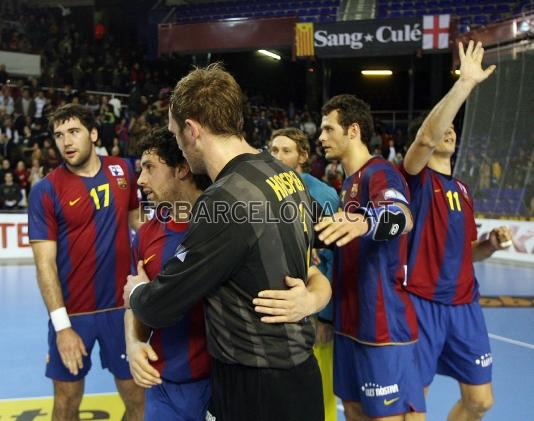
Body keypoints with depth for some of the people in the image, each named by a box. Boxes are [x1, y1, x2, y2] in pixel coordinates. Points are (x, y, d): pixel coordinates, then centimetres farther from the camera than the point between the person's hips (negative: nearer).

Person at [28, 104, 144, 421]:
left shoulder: (123, 170, 2)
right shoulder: (45, 191, -9)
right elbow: (45, 263, -11)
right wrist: (61, 325, -16)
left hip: (122, 305, 3)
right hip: (72, 312, -2)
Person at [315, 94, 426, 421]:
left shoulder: (380, 172, -13)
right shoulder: (350, 181, 17)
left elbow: (402, 217, -36)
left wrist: (365, 221, -56)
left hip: (384, 326, -9)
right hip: (351, 323, 9)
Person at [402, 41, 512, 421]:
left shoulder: (462, 189, 16)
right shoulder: (416, 177, -4)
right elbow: (426, 138, -27)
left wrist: (491, 244, 1)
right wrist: (466, 82, -29)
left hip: (464, 304, 7)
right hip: (421, 303, -7)